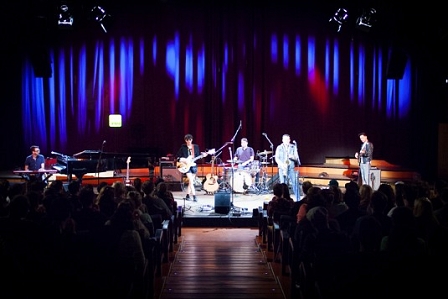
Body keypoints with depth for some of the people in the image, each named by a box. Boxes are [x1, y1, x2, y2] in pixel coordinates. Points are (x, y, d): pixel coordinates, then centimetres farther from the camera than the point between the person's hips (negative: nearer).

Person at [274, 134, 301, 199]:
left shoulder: (293, 147, 8)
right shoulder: (279, 147, 6)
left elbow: (296, 157, 6)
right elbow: (277, 158, 2)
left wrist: (292, 157, -17)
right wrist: (281, 164, -14)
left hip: (291, 167, 0)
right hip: (282, 168, 0)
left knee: (295, 183, -7)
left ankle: (298, 200, -2)